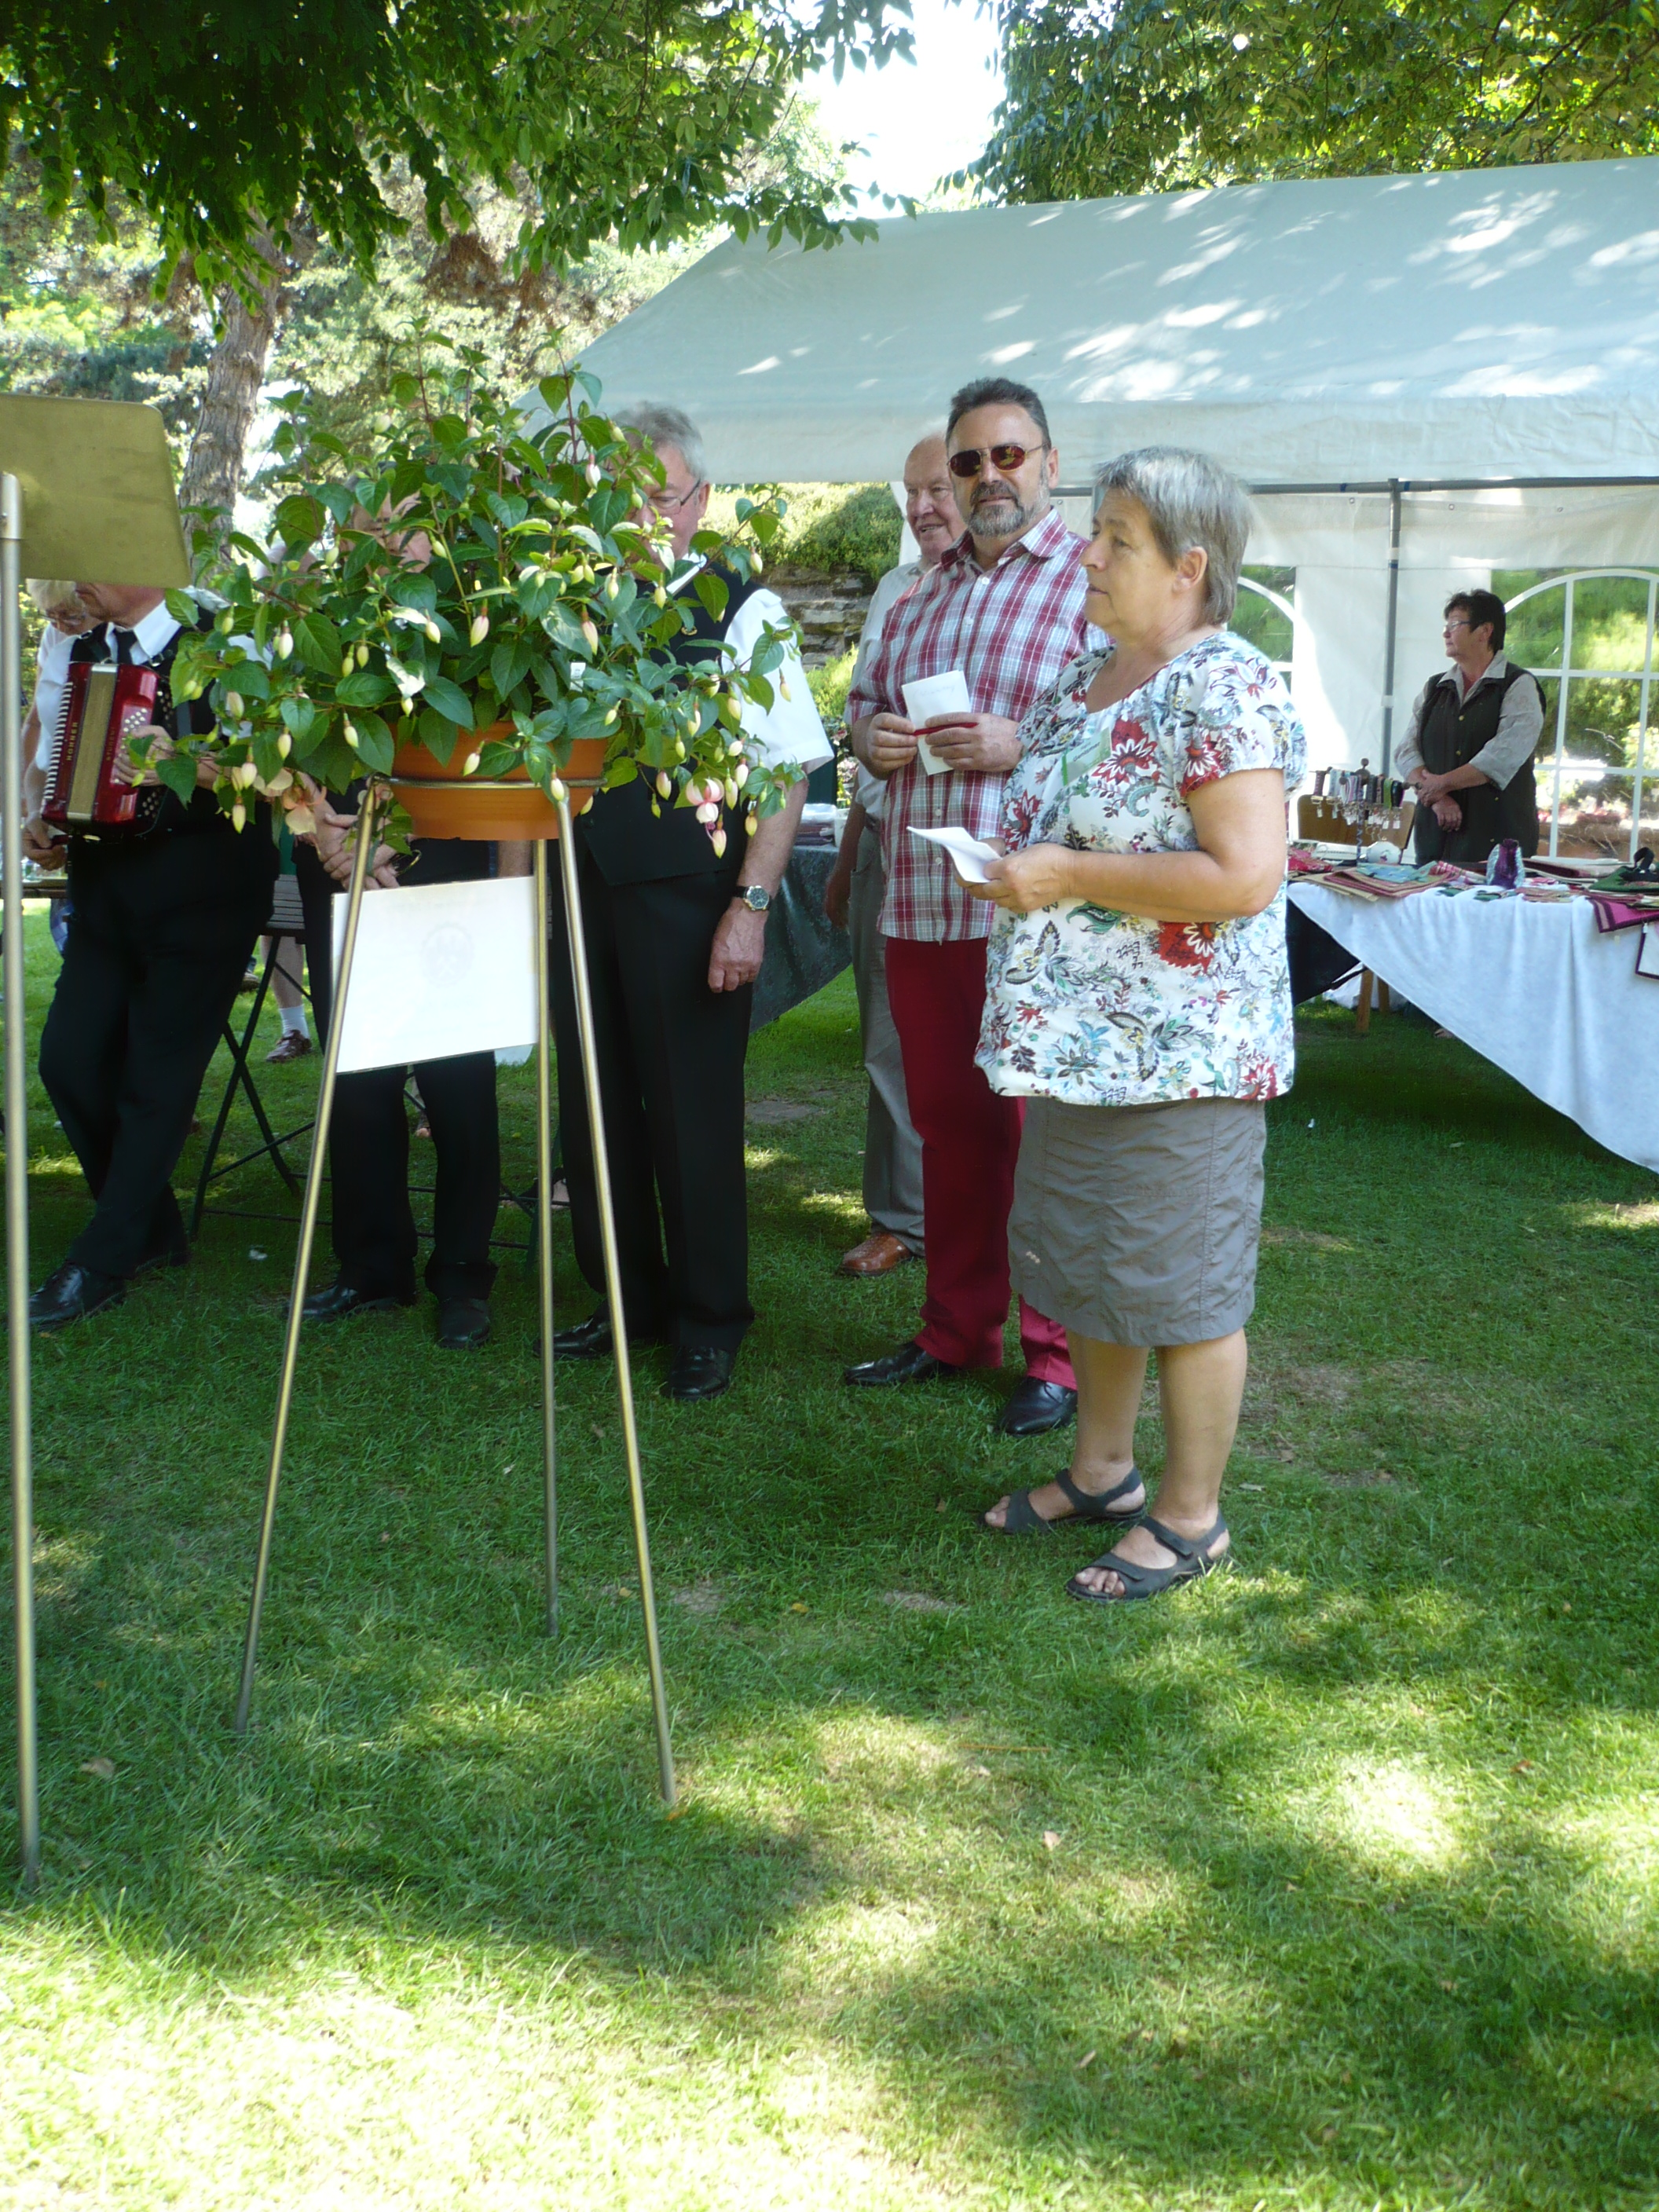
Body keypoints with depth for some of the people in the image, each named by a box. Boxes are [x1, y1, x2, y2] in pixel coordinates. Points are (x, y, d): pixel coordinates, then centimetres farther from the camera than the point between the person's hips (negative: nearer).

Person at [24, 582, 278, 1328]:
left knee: (157, 1081, -2)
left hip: (200, 893, -6)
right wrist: (42, 825, 6)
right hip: (105, 888, 7)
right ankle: (153, 1230, 20)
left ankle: (101, 1265, 8)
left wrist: (189, 769, -31)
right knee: (70, 1059, 0)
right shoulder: (81, 653, 14)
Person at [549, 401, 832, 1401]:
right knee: (595, 1103, 12)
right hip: (584, 892, 5)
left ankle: (708, 1321, 19)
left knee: (693, 1113, 3)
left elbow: (787, 773, -7)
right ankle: (627, 1298, 29)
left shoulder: (743, 612, -4)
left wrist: (751, 905, -15)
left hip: (688, 900, -5)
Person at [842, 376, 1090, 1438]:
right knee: (948, 1120, 14)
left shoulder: (1092, 579, -4)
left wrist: (1019, 744, -21)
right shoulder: (924, 592, 19)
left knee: (1039, 1130, -2)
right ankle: (957, 1329, 26)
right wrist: (873, 736, 5)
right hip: (922, 902, 7)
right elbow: (865, 695, 27)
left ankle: (1060, 1354, 8)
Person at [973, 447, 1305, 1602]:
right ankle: (1104, 1468, 35)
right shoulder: (1093, 675, 11)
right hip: (1079, 1034, 9)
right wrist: (1016, 859, 4)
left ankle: (1191, 1516, 17)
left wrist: (1068, 877, -22)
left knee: (1183, 1284, 2)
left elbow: (1246, 876, -25)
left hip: (1177, 1051, -9)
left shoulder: (1224, 689, -18)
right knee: (1090, 1264, 19)